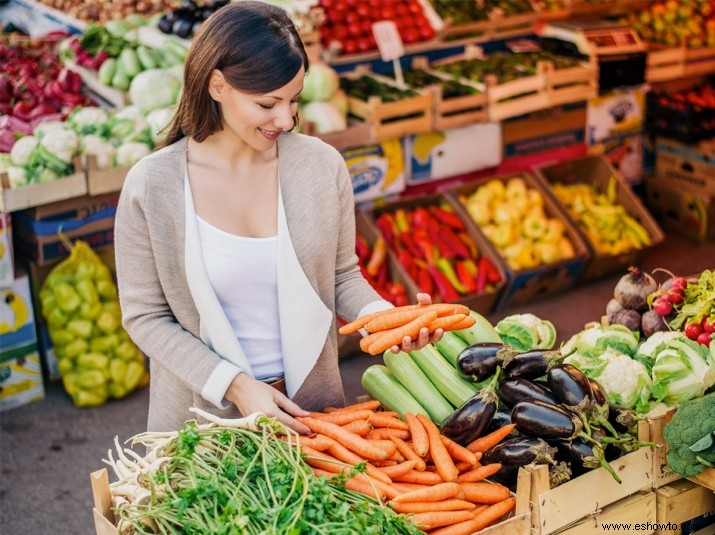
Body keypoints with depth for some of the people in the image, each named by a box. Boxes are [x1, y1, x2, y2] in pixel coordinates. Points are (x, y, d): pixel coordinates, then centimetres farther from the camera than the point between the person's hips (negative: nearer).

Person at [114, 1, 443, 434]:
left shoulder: (322, 165, -9)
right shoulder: (151, 186, -15)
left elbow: (342, 276, 2)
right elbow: (146, 317, -10)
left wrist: (384, 319, -17)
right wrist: (235, 385, -19)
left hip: (309, 405, 2)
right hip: (206, 413, -2)